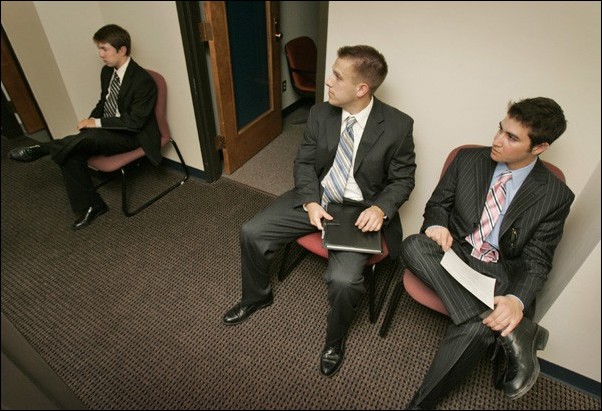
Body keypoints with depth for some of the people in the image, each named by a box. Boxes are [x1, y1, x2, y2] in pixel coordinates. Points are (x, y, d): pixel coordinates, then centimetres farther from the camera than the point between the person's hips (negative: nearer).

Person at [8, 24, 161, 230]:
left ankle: (41, 149, -8)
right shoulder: (106, 71, 6)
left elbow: (134, 122, -22)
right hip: (105, 131, 8)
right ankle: (89, 206, 1)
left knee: (89, 136, -35)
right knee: (72, 155, -14)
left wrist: (96, 123, -20)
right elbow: (103, 102, 20)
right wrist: (92, 119, -1)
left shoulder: (143, 81, -19)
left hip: (132, 136, -7)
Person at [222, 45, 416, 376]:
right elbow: (303, 162, 3)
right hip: (315, 199, 5)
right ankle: (256, 297, 26)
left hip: (361, 211, -4)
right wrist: (310, 202, -14)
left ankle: (335, 339, 11)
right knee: (251, 232, -5)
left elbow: (402, 179, -4)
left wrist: (380, 208, -23)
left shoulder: (398, 125, -12)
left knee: (343, 280, -27)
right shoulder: (320, 113, -2)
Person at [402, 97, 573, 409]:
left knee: (475, 328, -34)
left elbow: (536, 261, -3)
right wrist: (437, 224, -16)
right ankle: (511, 334, -26)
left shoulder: (556, 196, -4)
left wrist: (518, 300, -24)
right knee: (413, 246, -32)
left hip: (500, 274, -2)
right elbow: (437, 203, 9)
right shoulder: (468, 159, 2)